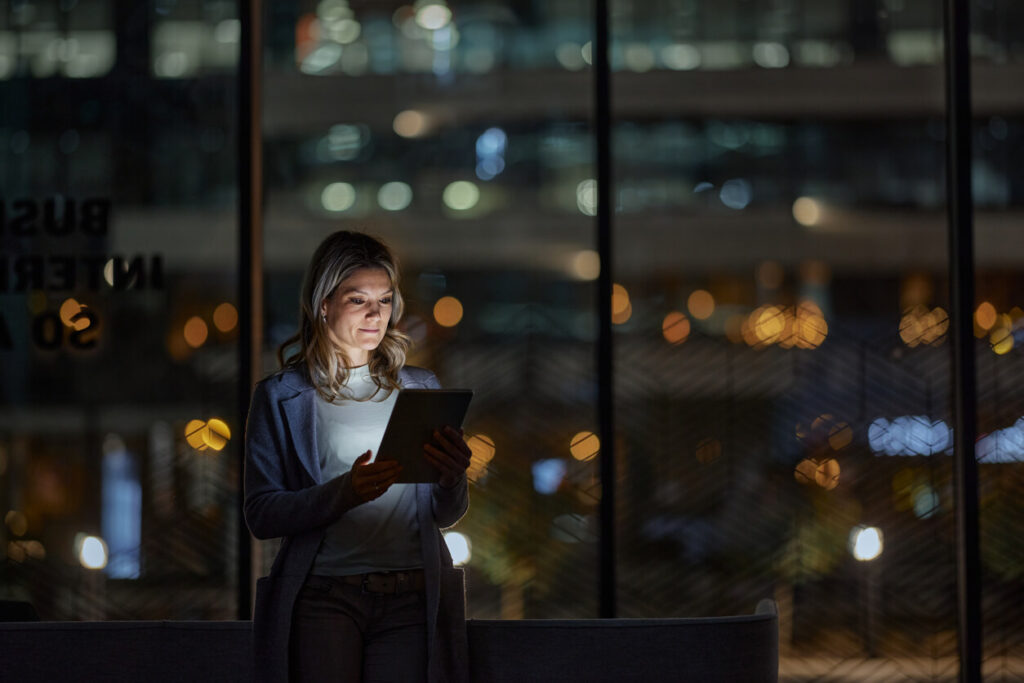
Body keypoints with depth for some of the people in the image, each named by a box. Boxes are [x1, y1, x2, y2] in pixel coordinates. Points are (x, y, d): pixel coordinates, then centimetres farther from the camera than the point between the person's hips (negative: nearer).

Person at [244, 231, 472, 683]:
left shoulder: (421, 389, 19)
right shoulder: (280, 397, 10)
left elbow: (444, 517, 17)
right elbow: (261, 514, -1)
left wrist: (453, 480, -7)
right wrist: (342, 494, -17)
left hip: (411, 595, 2)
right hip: (324, 591, -2)